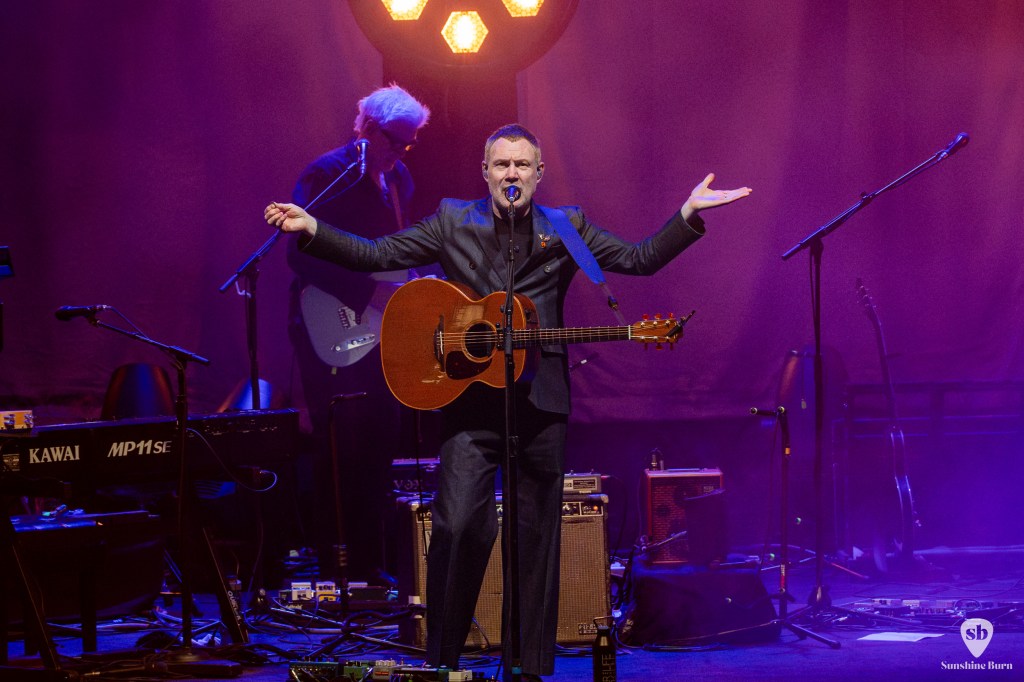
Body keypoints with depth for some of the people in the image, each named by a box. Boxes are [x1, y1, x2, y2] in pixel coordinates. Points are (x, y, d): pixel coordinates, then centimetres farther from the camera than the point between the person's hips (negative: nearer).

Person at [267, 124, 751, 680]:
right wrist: (310, 229, -7)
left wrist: (689, 214, -7)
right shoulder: (453, 223, 8)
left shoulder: (566, 228, 10)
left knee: (537, 536, 6)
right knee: (458, 525, -12)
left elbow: (641, 259, 5)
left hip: (541, 401, 2)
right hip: (472, 400, -2)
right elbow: (374, 255, 5)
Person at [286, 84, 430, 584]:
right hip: (332, 331, -7)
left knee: (379, 447, 9)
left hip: (377, 329, 8)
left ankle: (369, 563, 17)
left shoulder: (398, 178, 13)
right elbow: (302, 254, -19)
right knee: (338, 449, -7)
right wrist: (368, 292, -21)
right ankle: (329, 566, 0)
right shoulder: (327, 176, -12)